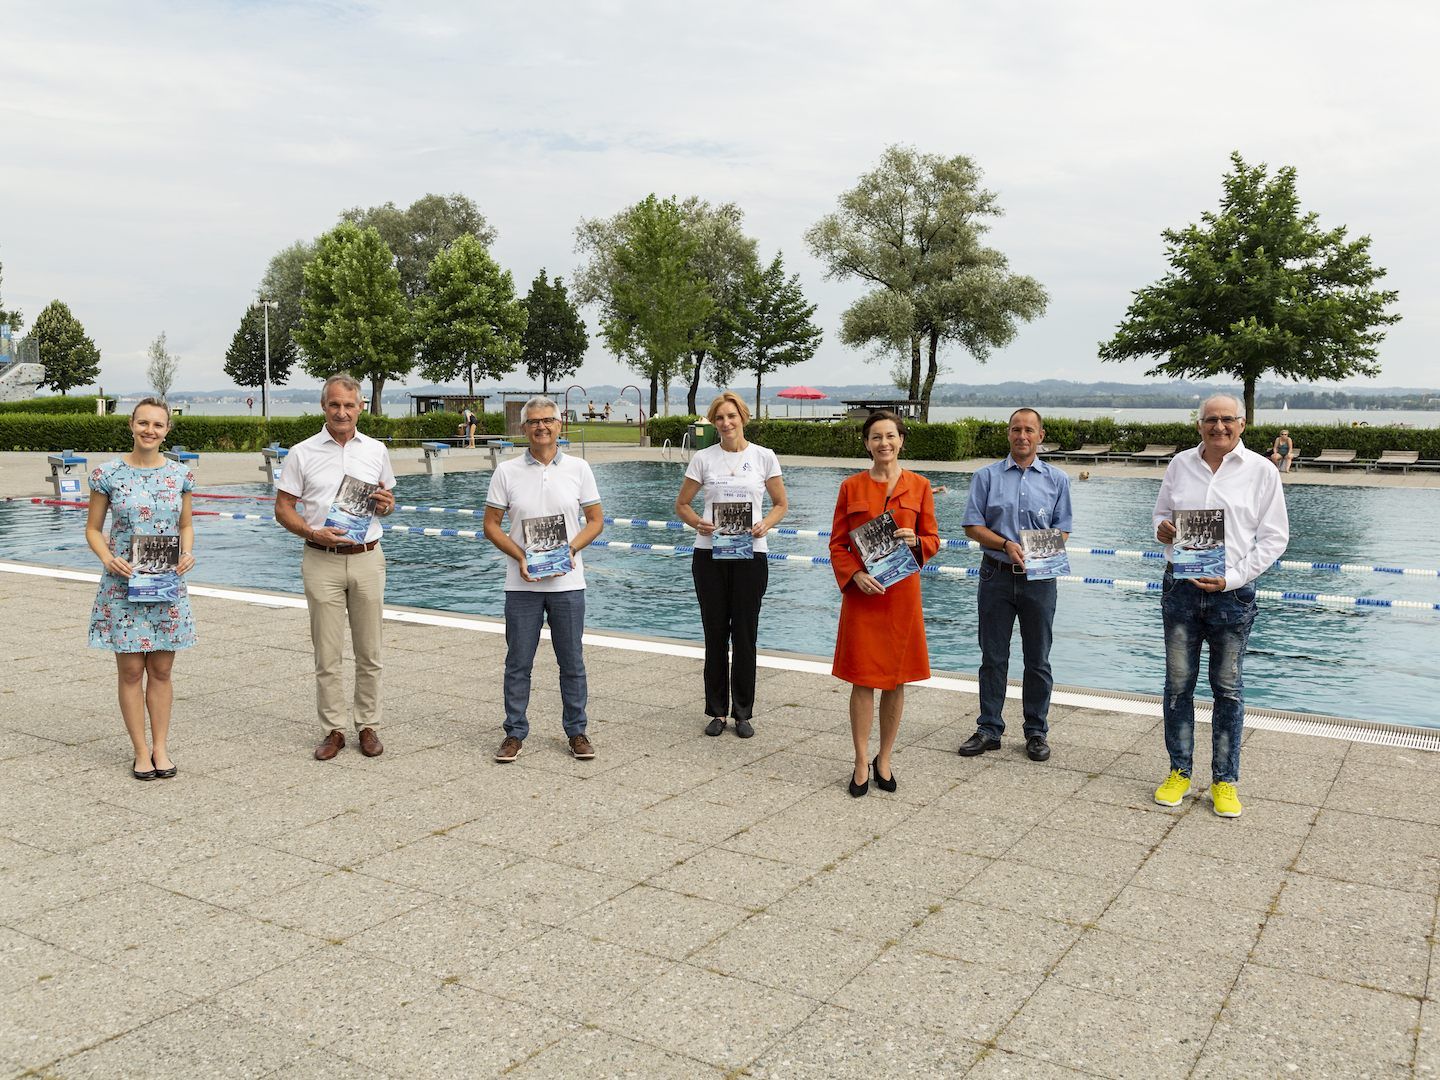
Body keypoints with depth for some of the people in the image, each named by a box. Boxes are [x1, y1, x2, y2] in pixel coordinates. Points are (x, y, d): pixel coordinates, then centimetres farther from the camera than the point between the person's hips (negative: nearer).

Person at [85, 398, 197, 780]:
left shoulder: (180, 475, 3)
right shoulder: (108, 474, -3)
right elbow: (93, 529, 3)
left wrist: (188, 553, -7)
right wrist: (108, 558, -15)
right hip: (123, 583, -2)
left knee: (161, 670, 8)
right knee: (131, 670, 3)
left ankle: (160, 746, 19)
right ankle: (141, 751, 14)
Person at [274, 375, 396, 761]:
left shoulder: (376, 451, 8)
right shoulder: (302, 453, 1)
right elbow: (283, 508, 2)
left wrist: (386, 505, -5)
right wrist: (313, 533, -15)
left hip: (367, 558, 2)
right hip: (322, 560, -2)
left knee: (369, 652, 7)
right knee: (327, 655, 3)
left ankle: (368, 725, 18)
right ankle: (333, 729, 14)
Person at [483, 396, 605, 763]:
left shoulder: (578, 468, 2)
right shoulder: (507, 472, 1)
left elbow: (595, 520, 6)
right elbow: (491, 524, 3)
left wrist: (571, 549, -11)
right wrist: (520, 556, -11)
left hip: (567, 581, 0)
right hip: (522, 582, 0)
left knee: (572, 662, 8)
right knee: (518, 662, 6)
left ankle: (576, 731, 21)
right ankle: (514, 732, 19)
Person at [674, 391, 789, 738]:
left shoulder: (764, 457, 2)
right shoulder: (703, 458, 3)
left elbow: (781, 504, 8)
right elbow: (682, 504, 8)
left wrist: (765, 524, -12)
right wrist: (697, 523, -13)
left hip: (750, 554, -1)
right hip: (710, 554, 1)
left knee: (745, 634, 5)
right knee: (715, 633, 7)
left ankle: (743, 713, 17)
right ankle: (717, 711, 19)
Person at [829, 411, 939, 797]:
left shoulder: (918, 486, 5)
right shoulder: (851, 487, 3)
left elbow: (933, 540, 8)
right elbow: (837, 544, 3)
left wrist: (915, 541, -14)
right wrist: (855, 575, -13)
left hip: (902, 592, 1)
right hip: (861, 592, -1)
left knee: (896, 680, 7)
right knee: (862, 680, 1)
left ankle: (884, 760, 22)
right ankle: (861, 763, 12)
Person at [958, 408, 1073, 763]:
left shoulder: (1057, 480, 7)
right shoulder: (987, 476, 4)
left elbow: (1062, 531, 6)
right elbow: (973, 526, 0)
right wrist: (1006, 545, -15)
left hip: (1039, 578, 0)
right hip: (996, 575, 0)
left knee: (1038, 660, 7)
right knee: (993, 657, 6)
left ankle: (1036, 731, 18)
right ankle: (989, 729, 16)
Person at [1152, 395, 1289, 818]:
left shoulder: (1261, 471, -2)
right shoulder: (1180, 464, 6)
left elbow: (1274, 537, -1)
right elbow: (1162, 510, 19)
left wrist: (1233, 577, -12)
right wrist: (1162, 528, -6)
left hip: (1232, 593, -2)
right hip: (1180, 587, 2)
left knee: (1228, 688, 7)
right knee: (1178, 684, 7)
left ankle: (1224, 781, 17)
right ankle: (1179, 772, 20)